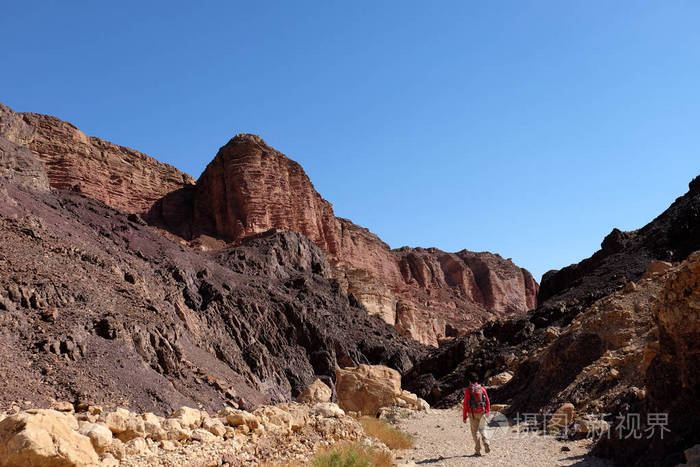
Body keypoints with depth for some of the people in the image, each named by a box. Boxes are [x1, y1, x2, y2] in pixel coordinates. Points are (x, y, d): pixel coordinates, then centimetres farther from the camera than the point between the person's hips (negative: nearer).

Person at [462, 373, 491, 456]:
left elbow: (465, 404, -9)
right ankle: (486, 444, -4)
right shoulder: (482, 388, 2)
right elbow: (487, 401, 6)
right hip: (482, 413, 3)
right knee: (482, 429, 16)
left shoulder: (468, 390, -8)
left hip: (472, 413, -3)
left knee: (475, 432, 6)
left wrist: (464, 416, -3)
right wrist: (488, 412, 20)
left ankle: (478, 450, 6)